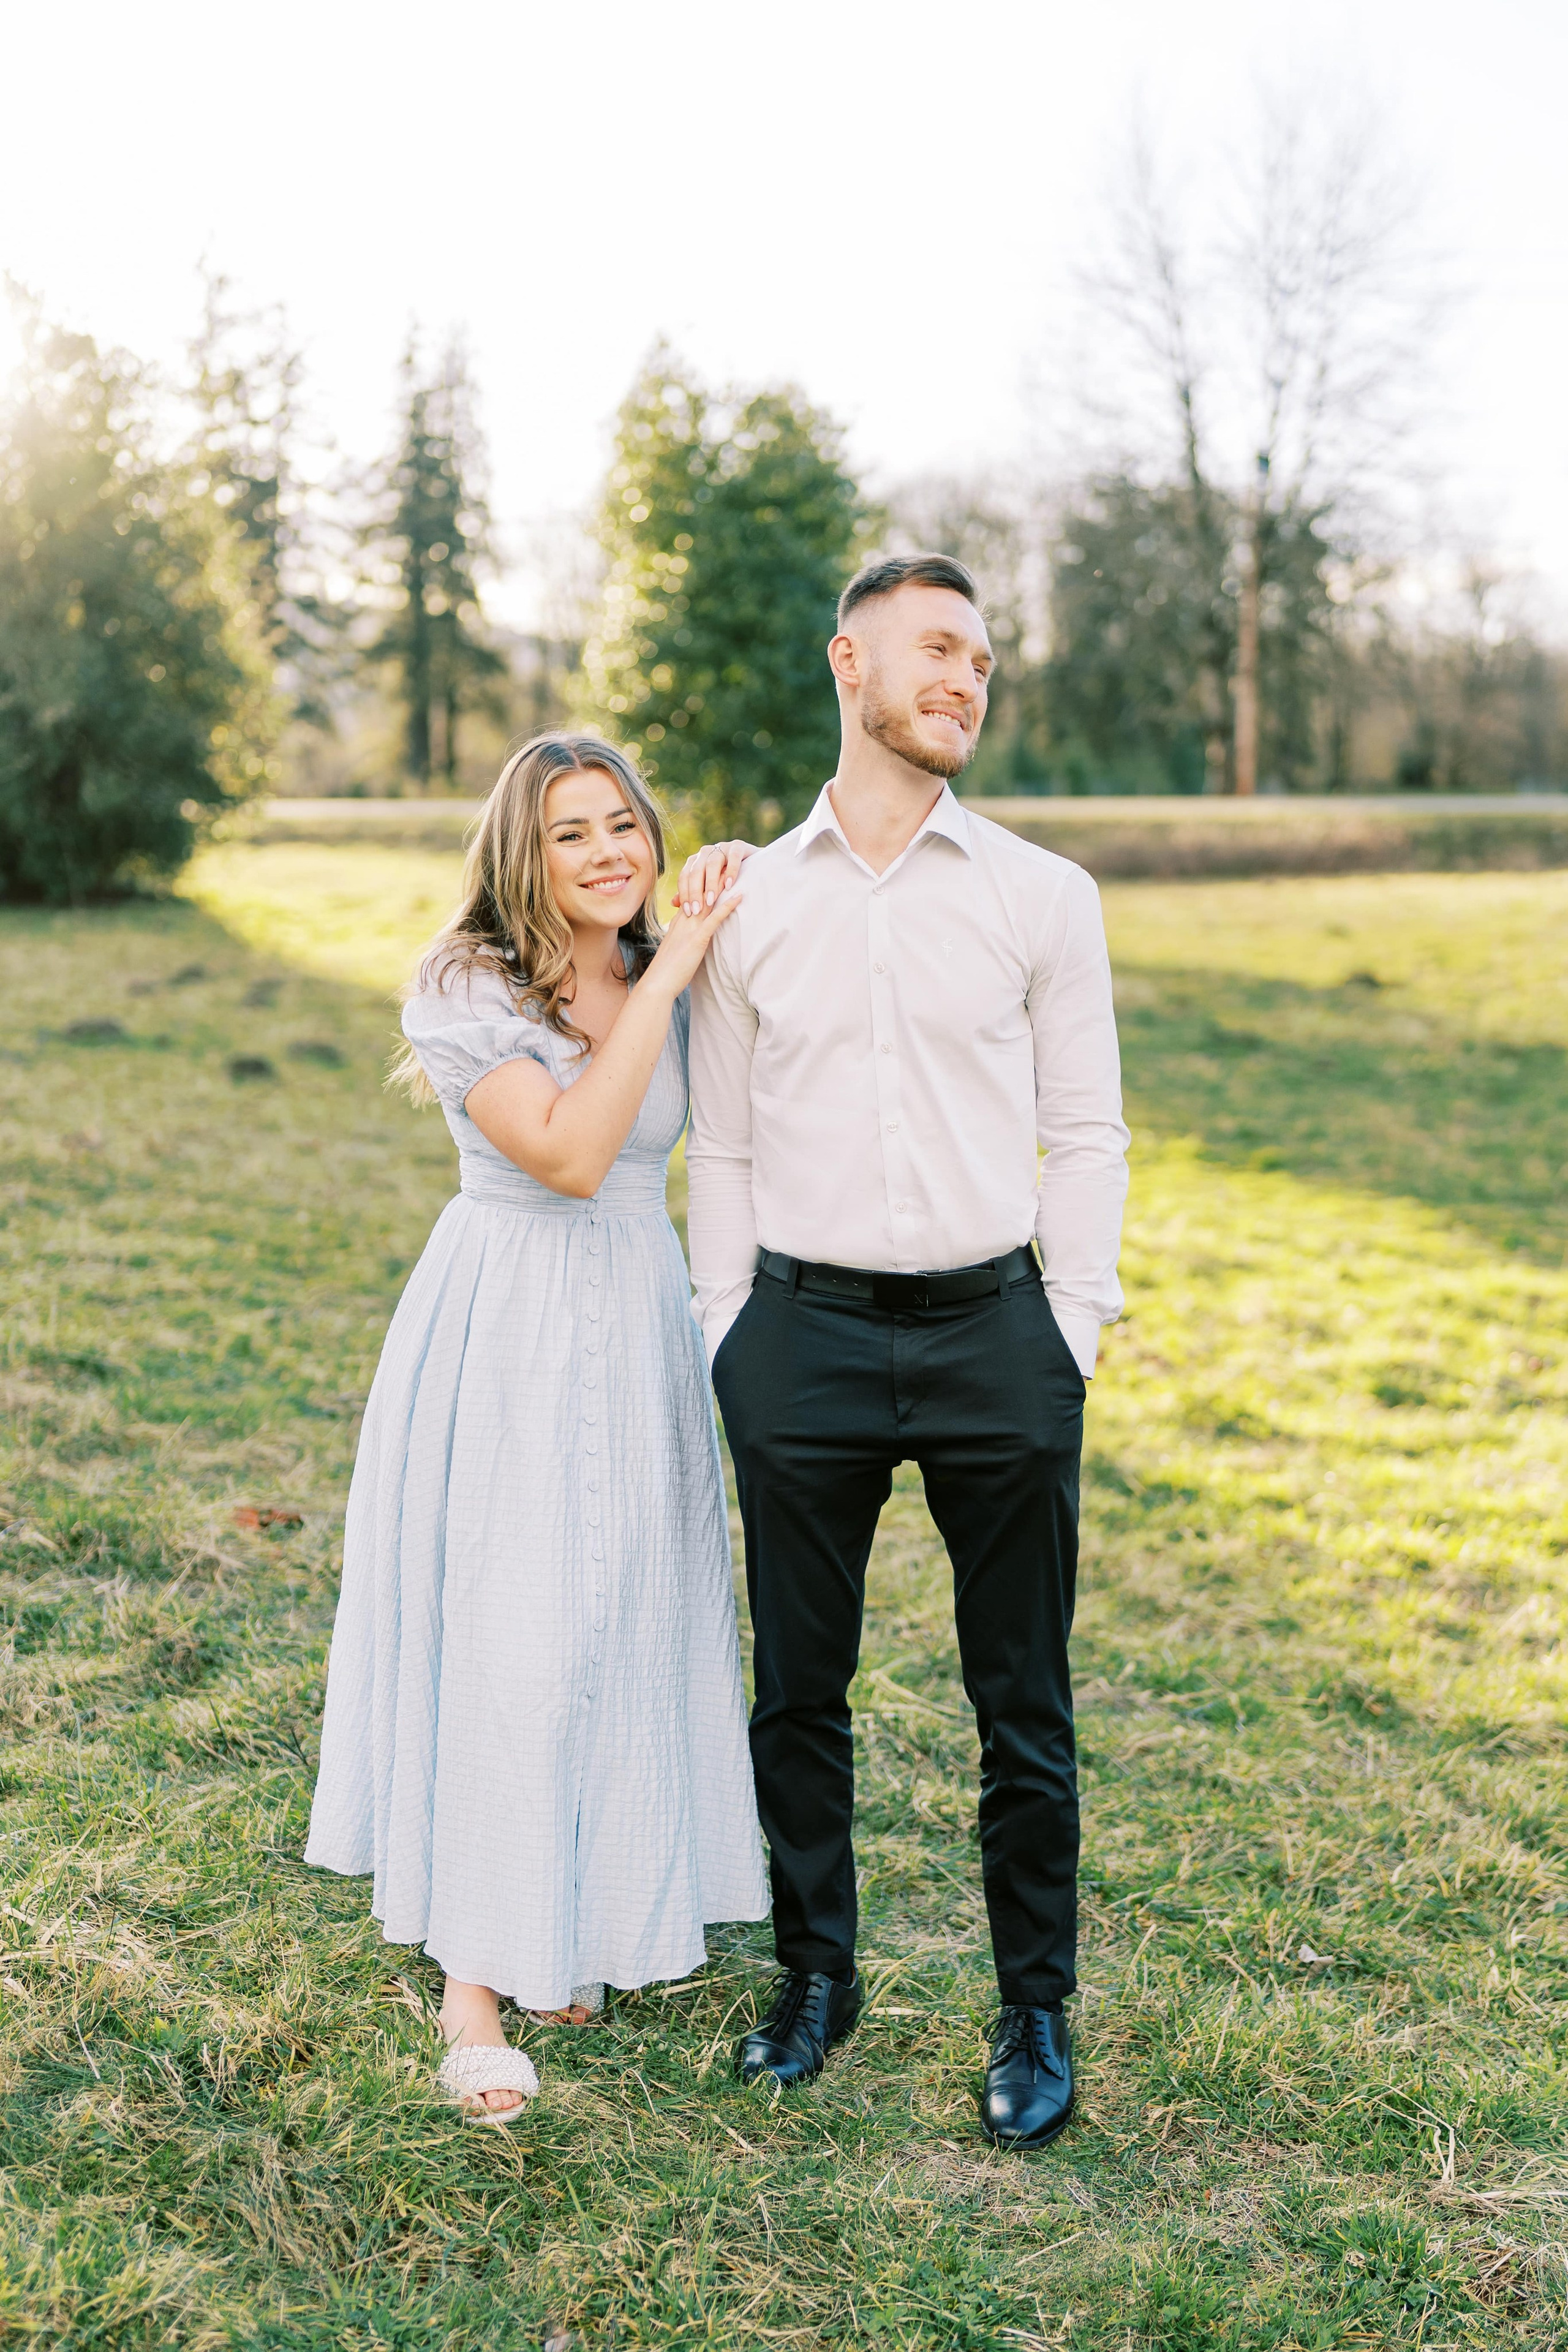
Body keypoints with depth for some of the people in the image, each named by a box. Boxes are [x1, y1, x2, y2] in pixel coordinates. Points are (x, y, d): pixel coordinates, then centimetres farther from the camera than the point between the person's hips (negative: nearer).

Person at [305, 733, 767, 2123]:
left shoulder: (672, 981, 6)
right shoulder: (465, 988, -12)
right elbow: (569, 1152, -22)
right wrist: (663, 982, -18)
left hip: (639, 1328, 6)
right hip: (505, 1337, -6)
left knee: (624, 1628, 10)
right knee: (504, 1639, -7)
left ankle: (575, 1920, 28)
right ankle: (473, 1979, 4)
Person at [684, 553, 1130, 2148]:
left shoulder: (1043, 897, 4)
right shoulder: (746, 904, 6)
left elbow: (1085, 1135, 6)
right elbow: (719, 1148, 10)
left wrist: (1072, 1332, -1)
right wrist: (727, 1342, 5)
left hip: (992, 1330, 0)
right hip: (804, 1332, 1)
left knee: (1022, 1701, 7)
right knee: (797, 1688, 10)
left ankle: (1035, 2013, 23)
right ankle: (814, 1977, 30)